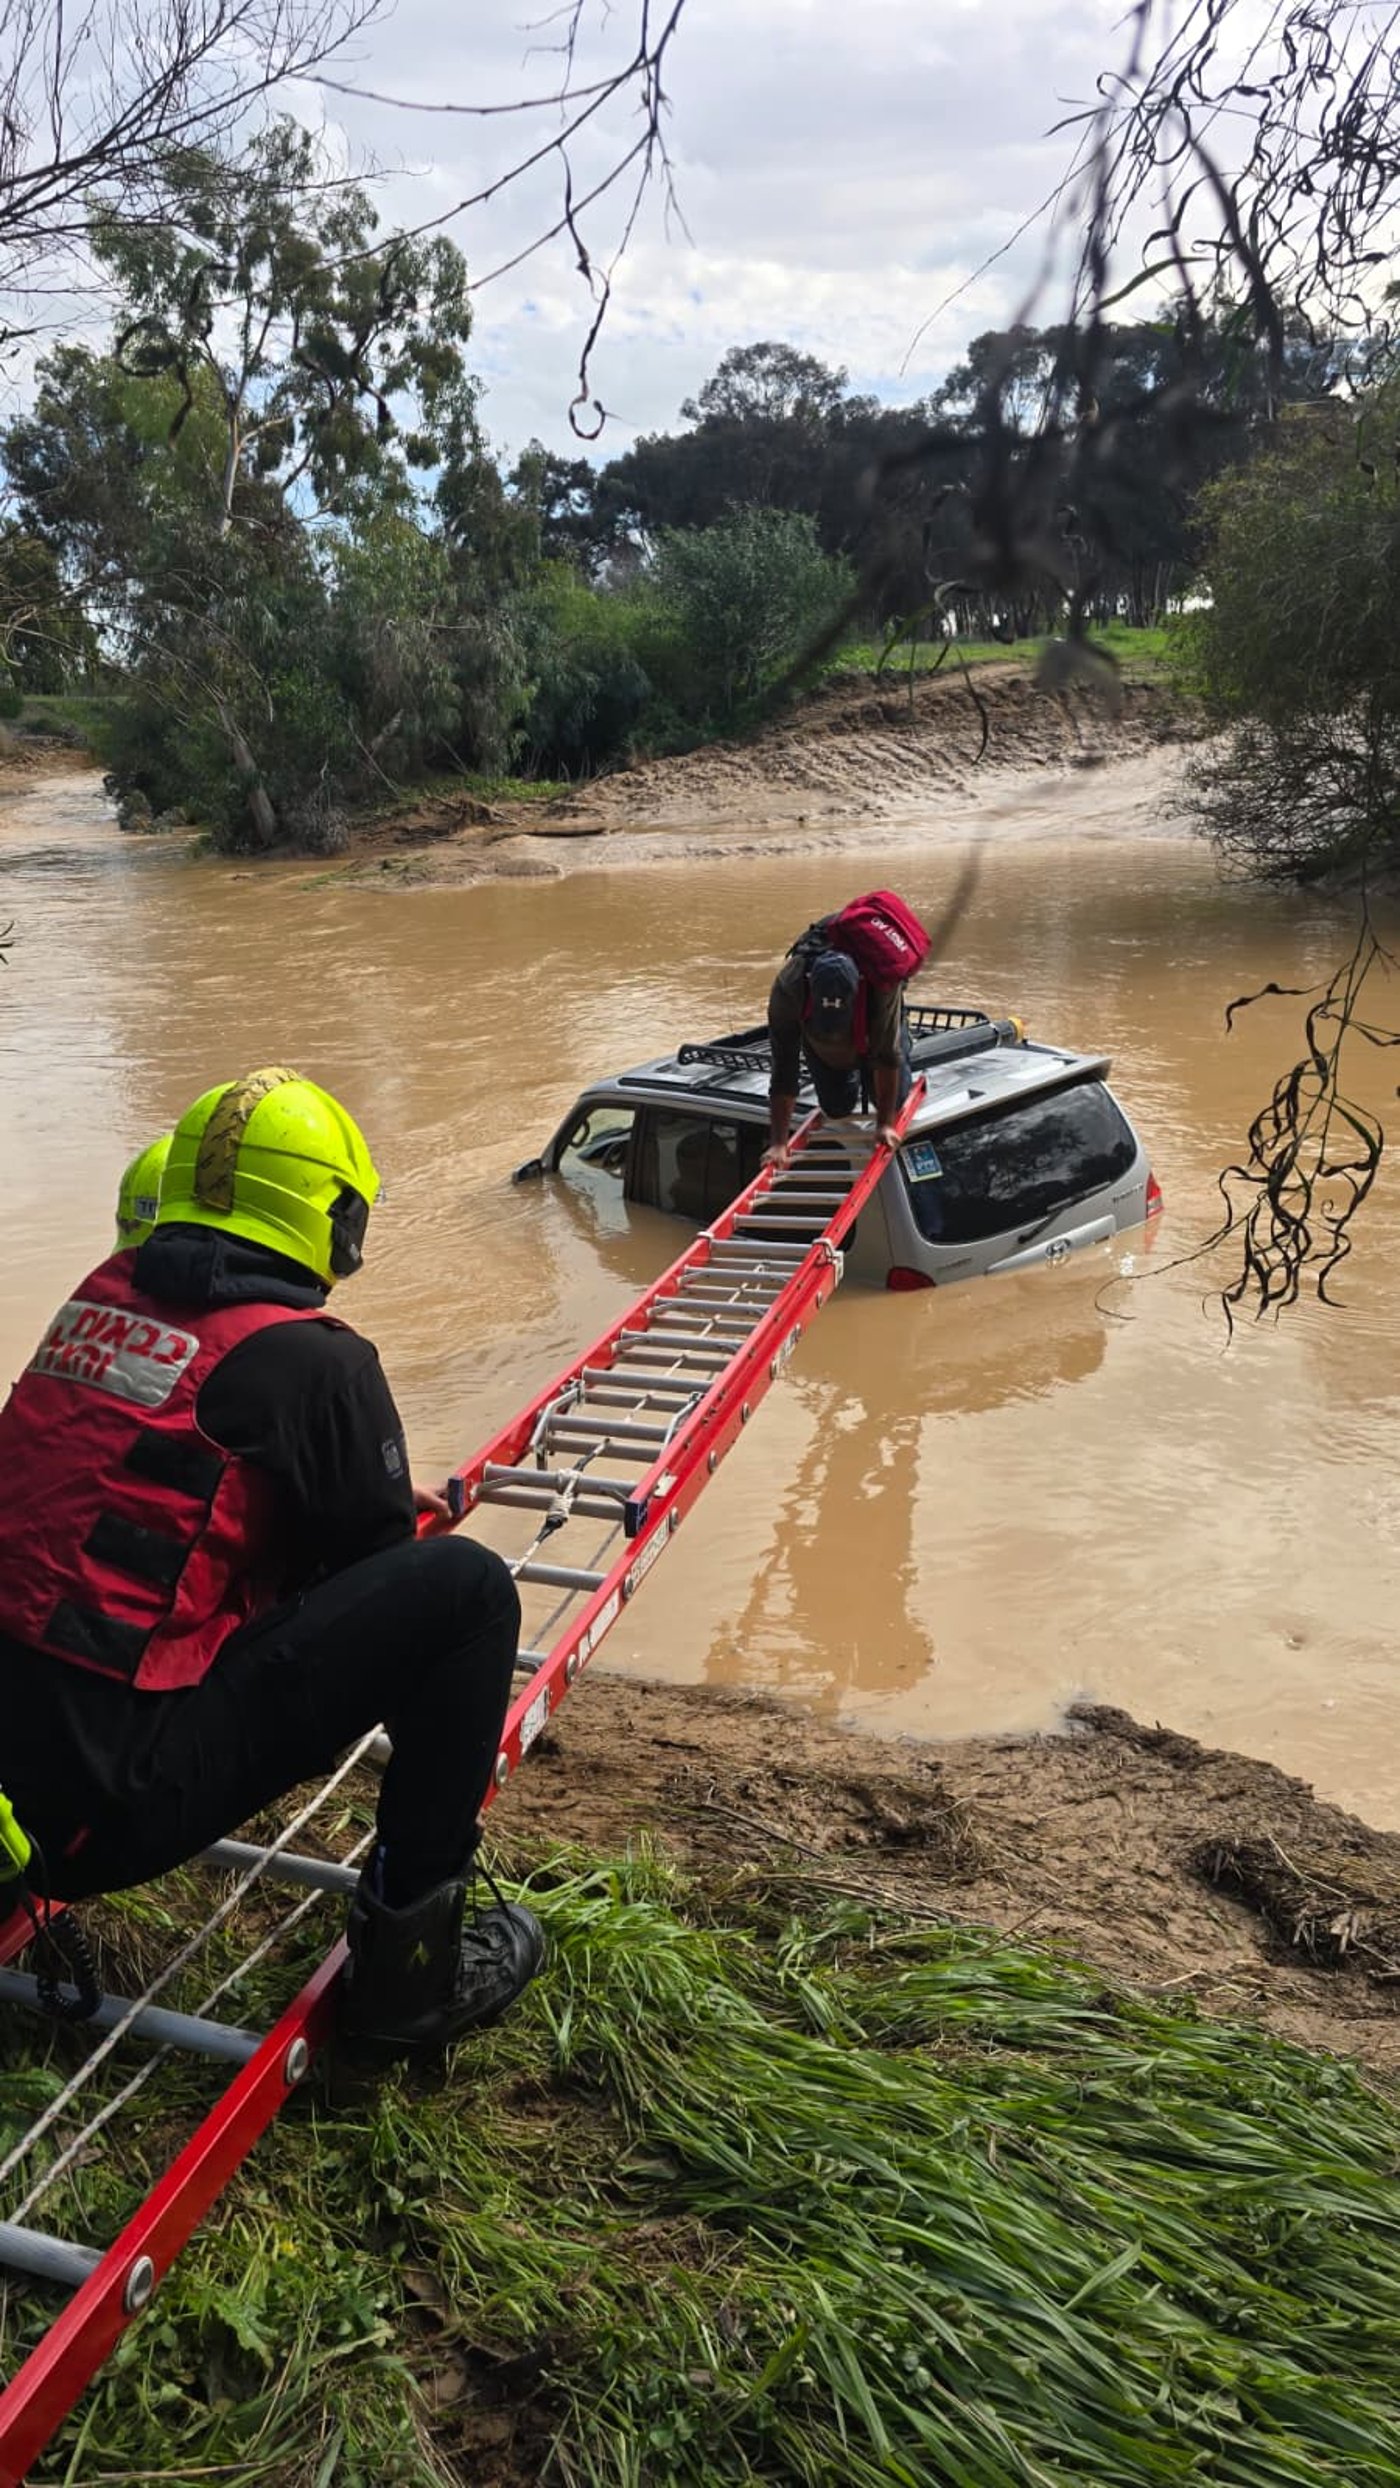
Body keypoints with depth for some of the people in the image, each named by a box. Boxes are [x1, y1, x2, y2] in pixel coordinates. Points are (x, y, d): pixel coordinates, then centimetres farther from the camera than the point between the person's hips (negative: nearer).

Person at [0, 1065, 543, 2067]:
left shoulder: (99, 1299, 8)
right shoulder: (313, 1358, -12)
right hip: (122, 1798, -8)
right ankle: (407, 1970, 1)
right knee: (467, 1588, -8)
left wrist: (396, 1511, 27)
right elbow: (380, 1563, 0)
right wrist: (420, 1519, 24)